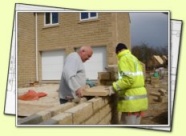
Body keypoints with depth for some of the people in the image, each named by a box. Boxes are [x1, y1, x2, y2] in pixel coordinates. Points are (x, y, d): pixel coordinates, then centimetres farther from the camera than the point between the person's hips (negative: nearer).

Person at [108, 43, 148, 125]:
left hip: (132, 100, -9)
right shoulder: (133, 58, 19)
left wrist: (114, 87, -17)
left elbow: (128, 79, -21)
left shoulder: (124, 58, -9)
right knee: (135, 124, 17)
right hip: (139, 96, 9)